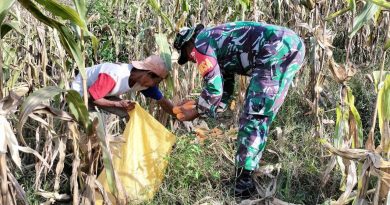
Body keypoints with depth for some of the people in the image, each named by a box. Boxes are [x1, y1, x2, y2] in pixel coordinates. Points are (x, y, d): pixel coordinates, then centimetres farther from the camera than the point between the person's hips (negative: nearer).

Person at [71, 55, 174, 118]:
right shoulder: (114, 76, -40)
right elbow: (92, 97, -30)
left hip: (104, 94, 7)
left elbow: (162, 101, -11)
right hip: (82, 90, -7)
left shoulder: (145, 82, -19)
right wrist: (118, 103, -31)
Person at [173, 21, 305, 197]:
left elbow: (214, 88, -4)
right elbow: (225, 90, 32)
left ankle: (244, 182, -1)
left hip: (279, 51, -10)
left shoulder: (201, 42, 2)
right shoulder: (219, 44, 30)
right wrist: (201, 109, 31)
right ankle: (247, 173, 24)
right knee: (259, 115, 16)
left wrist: (196, 112, 11)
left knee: (253, 116, -6)